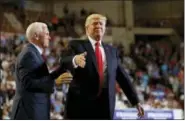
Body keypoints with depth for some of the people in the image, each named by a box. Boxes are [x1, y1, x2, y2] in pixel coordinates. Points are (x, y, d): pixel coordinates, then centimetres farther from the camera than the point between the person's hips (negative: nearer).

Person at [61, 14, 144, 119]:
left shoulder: (112, 51, 17)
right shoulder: (77, 45, 3)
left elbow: (122, 77, 19)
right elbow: (64, 62, -16)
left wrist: (136, 101, 17)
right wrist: (74, 60, -41)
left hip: (105, 106, 4)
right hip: (81, 104, -4)